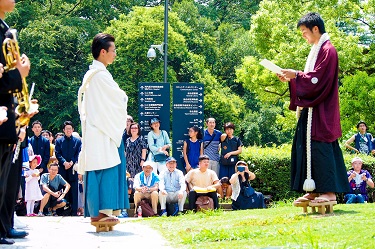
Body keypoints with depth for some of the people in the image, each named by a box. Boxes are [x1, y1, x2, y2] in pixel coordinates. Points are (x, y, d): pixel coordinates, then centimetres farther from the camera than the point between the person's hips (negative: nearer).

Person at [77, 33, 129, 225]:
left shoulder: (90, 74, 17)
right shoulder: (100, 75, -14)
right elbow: (118, 98, -11)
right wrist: (124, 98, 9)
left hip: (94, 128, 10)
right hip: (103, 131, -10)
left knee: (96, 170, 8)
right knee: (106, 168, -10)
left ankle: (95, 212, 9)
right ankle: (102, 211, -12)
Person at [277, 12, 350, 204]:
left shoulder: (327, 50, -12)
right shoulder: (317, 50, 18)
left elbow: (318, 79, -19)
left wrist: (296, 75, -14)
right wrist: (291, 79, 9)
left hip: (321, 111, -10)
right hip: (311, 108, 10)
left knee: (320, 148, -11)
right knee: (306, 148, 8)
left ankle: (329, 191, -10)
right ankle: (315, 191, 10)